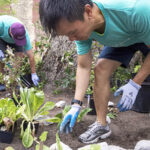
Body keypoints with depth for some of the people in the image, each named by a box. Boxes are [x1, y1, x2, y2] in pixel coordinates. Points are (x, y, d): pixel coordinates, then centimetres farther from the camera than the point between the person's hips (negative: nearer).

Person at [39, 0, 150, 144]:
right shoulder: (82, 27, -27)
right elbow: (83, 67, -15)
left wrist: (134, 84, -31)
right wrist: (76, 105, -21)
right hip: (119, 40, 4)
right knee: (100, 70, -11)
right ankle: (101, 125, 2)